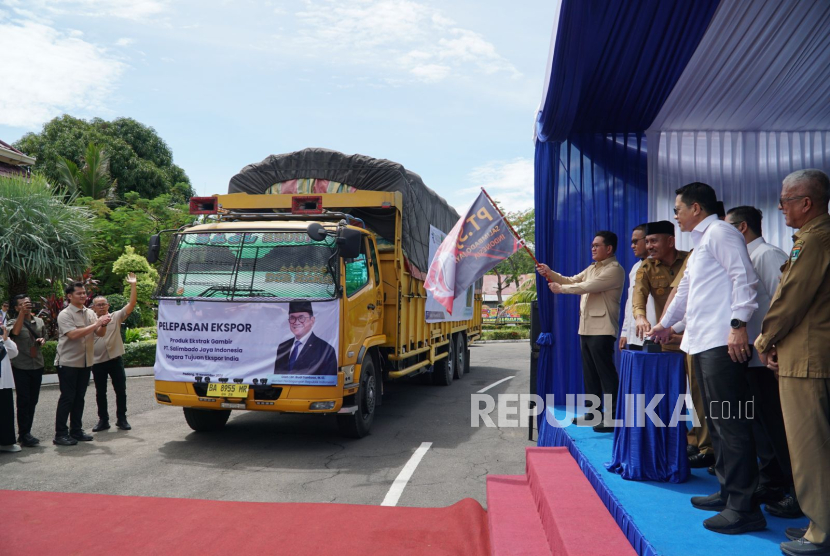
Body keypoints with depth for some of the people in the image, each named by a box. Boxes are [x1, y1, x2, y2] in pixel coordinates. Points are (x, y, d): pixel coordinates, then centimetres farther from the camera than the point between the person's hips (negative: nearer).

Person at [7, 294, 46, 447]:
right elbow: (15, 332, -28)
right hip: (21, 367, -5)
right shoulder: (14, 322, -5)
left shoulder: (39, 321, 9)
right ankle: (24, 435, 1)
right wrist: (22, 312, -33)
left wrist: (42, 341, 0)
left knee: (33, 401, 10)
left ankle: (26, 433, 20)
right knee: (23, 401, -4)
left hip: (37, 366, 5)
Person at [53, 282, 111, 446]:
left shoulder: (90, 313, 9)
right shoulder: (65, 314, -10)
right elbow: (73, 334, -23)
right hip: (68, 363, -6)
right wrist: (96, 324, -21)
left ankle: (76, 430, 21)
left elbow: (100, 333, 7)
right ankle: (60, 434, 5)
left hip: (85, 362, 6)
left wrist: (103, 324, -15)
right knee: (67, 398, -3)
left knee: (79, 397, 12)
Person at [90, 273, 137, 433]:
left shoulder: (116, 317, 2)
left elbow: (131, 304, -7)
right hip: (97, 361, 1)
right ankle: (103, 420, 20)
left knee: (120, 390, 4)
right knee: (100, 393, 9)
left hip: (115, 359, 0)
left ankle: (121, 419, 16)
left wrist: (133, 285, -14)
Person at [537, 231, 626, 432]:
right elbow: (572, 281, 17)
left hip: (602, 330, -9)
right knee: (590, 374, 14)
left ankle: (612, 419, -6)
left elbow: (588, 286, -19)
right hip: (586, 328, 9)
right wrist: (550, 273, 3)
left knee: (606, 374, -8)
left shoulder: (614, 269, -11)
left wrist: (560, 289, -9)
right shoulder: (591, 269, 20)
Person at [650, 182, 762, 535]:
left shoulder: (719, 232, -4)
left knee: (731, 424, -9)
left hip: (723, 343, -10)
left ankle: (743, 507, -5)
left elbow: (745, 277, -16)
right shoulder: (700, 243, 26)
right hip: (704, 344, 10)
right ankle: (728, 492, 20)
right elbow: (686, 290, 37)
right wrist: (666, 323, 47)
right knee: (717, 422, 12)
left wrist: (739, 324, -23)